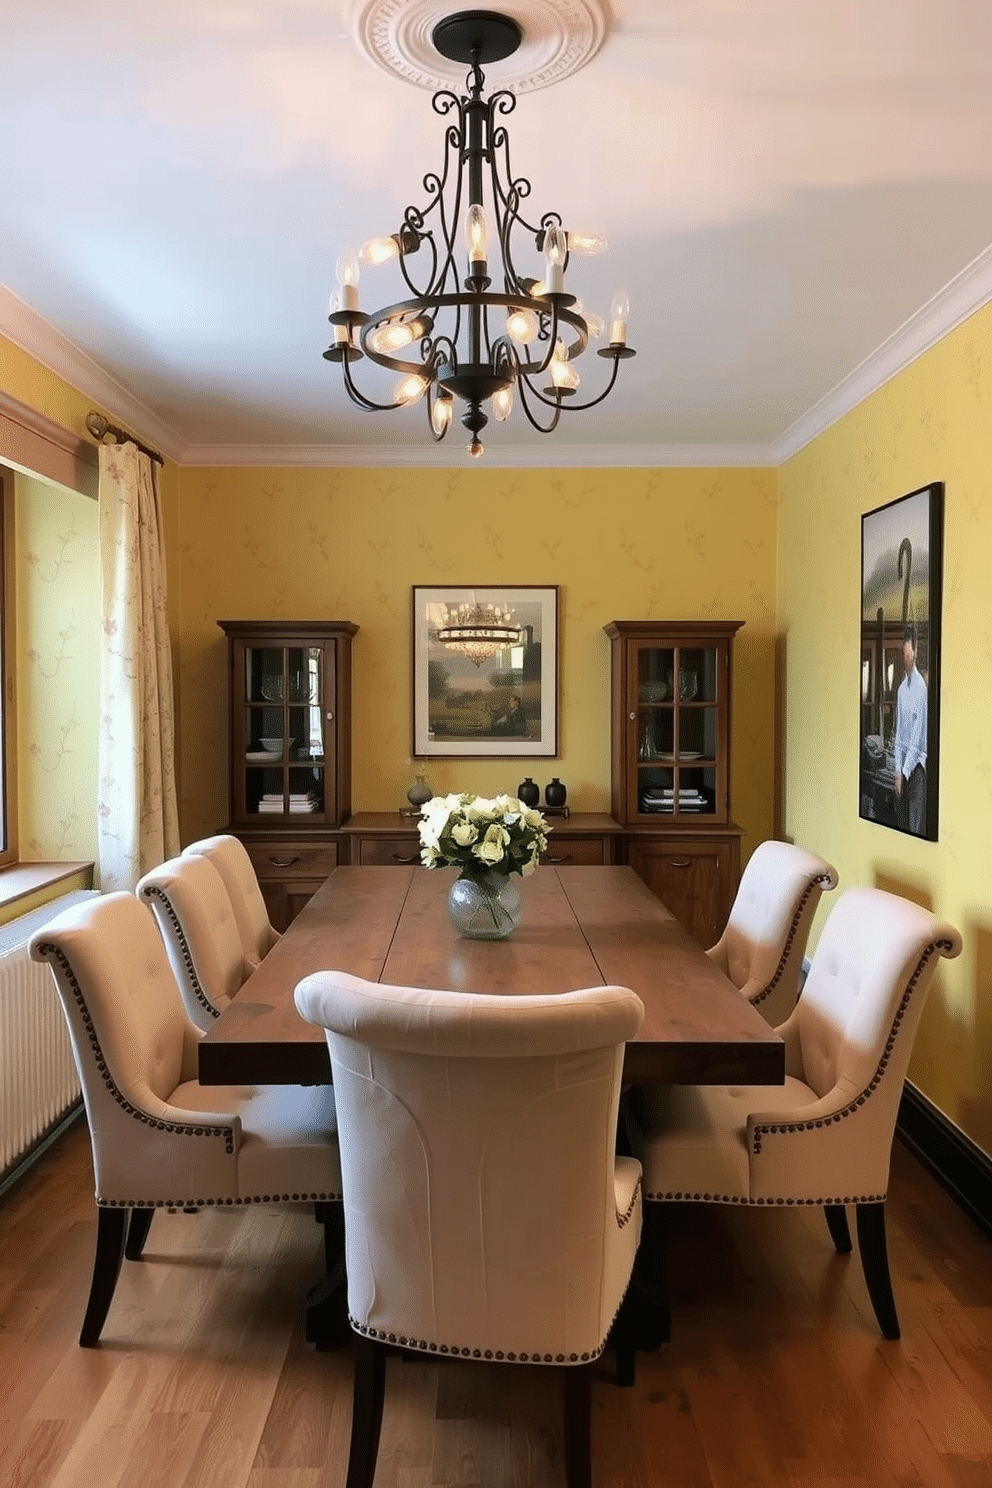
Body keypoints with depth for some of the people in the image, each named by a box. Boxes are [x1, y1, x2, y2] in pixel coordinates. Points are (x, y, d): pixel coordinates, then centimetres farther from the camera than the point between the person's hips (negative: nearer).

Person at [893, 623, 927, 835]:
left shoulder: (921, 687, -12)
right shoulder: (901, 689, 9)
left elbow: (917, 735, -13)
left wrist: (905, 772, -14)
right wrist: (897, 770, 3)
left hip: (917, 764, -6)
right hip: (903, 764, 7)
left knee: (916, 826, -5)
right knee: (901, 823, 10)